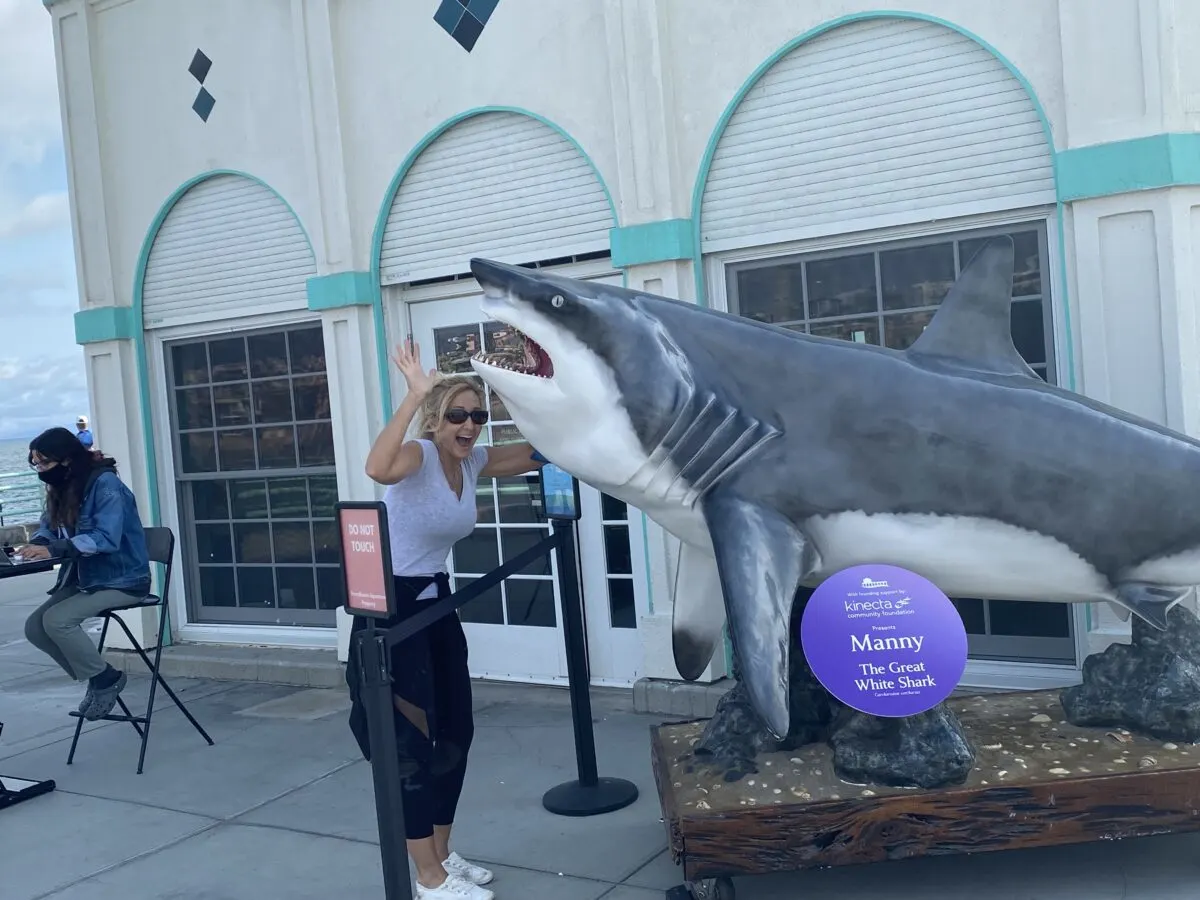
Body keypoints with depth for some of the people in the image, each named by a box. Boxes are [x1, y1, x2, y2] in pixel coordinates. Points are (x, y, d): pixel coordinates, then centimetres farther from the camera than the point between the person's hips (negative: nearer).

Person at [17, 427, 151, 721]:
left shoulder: (105, 483, -19)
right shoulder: (61, 488, 8)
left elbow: (107, 538, -28)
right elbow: (49, 526, 11)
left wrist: (53, 550, -35)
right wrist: (36, 544, -13)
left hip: (121, 580, -9)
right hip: (84, 579, 9)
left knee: (56, 620, -23)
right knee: (35, 627, -4)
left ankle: (106, 678, -3)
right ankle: (96, 678, 8)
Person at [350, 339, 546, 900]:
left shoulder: (474, 461, 3)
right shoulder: (417, 456, -19)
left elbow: (540, 453, 8)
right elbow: (377, 469, -43)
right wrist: (414, 395, -42)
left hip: (435, 602, 9)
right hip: (390, 606, -8)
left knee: (456, 732, 14)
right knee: (411, 741, -2)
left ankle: (441, 854, 31)